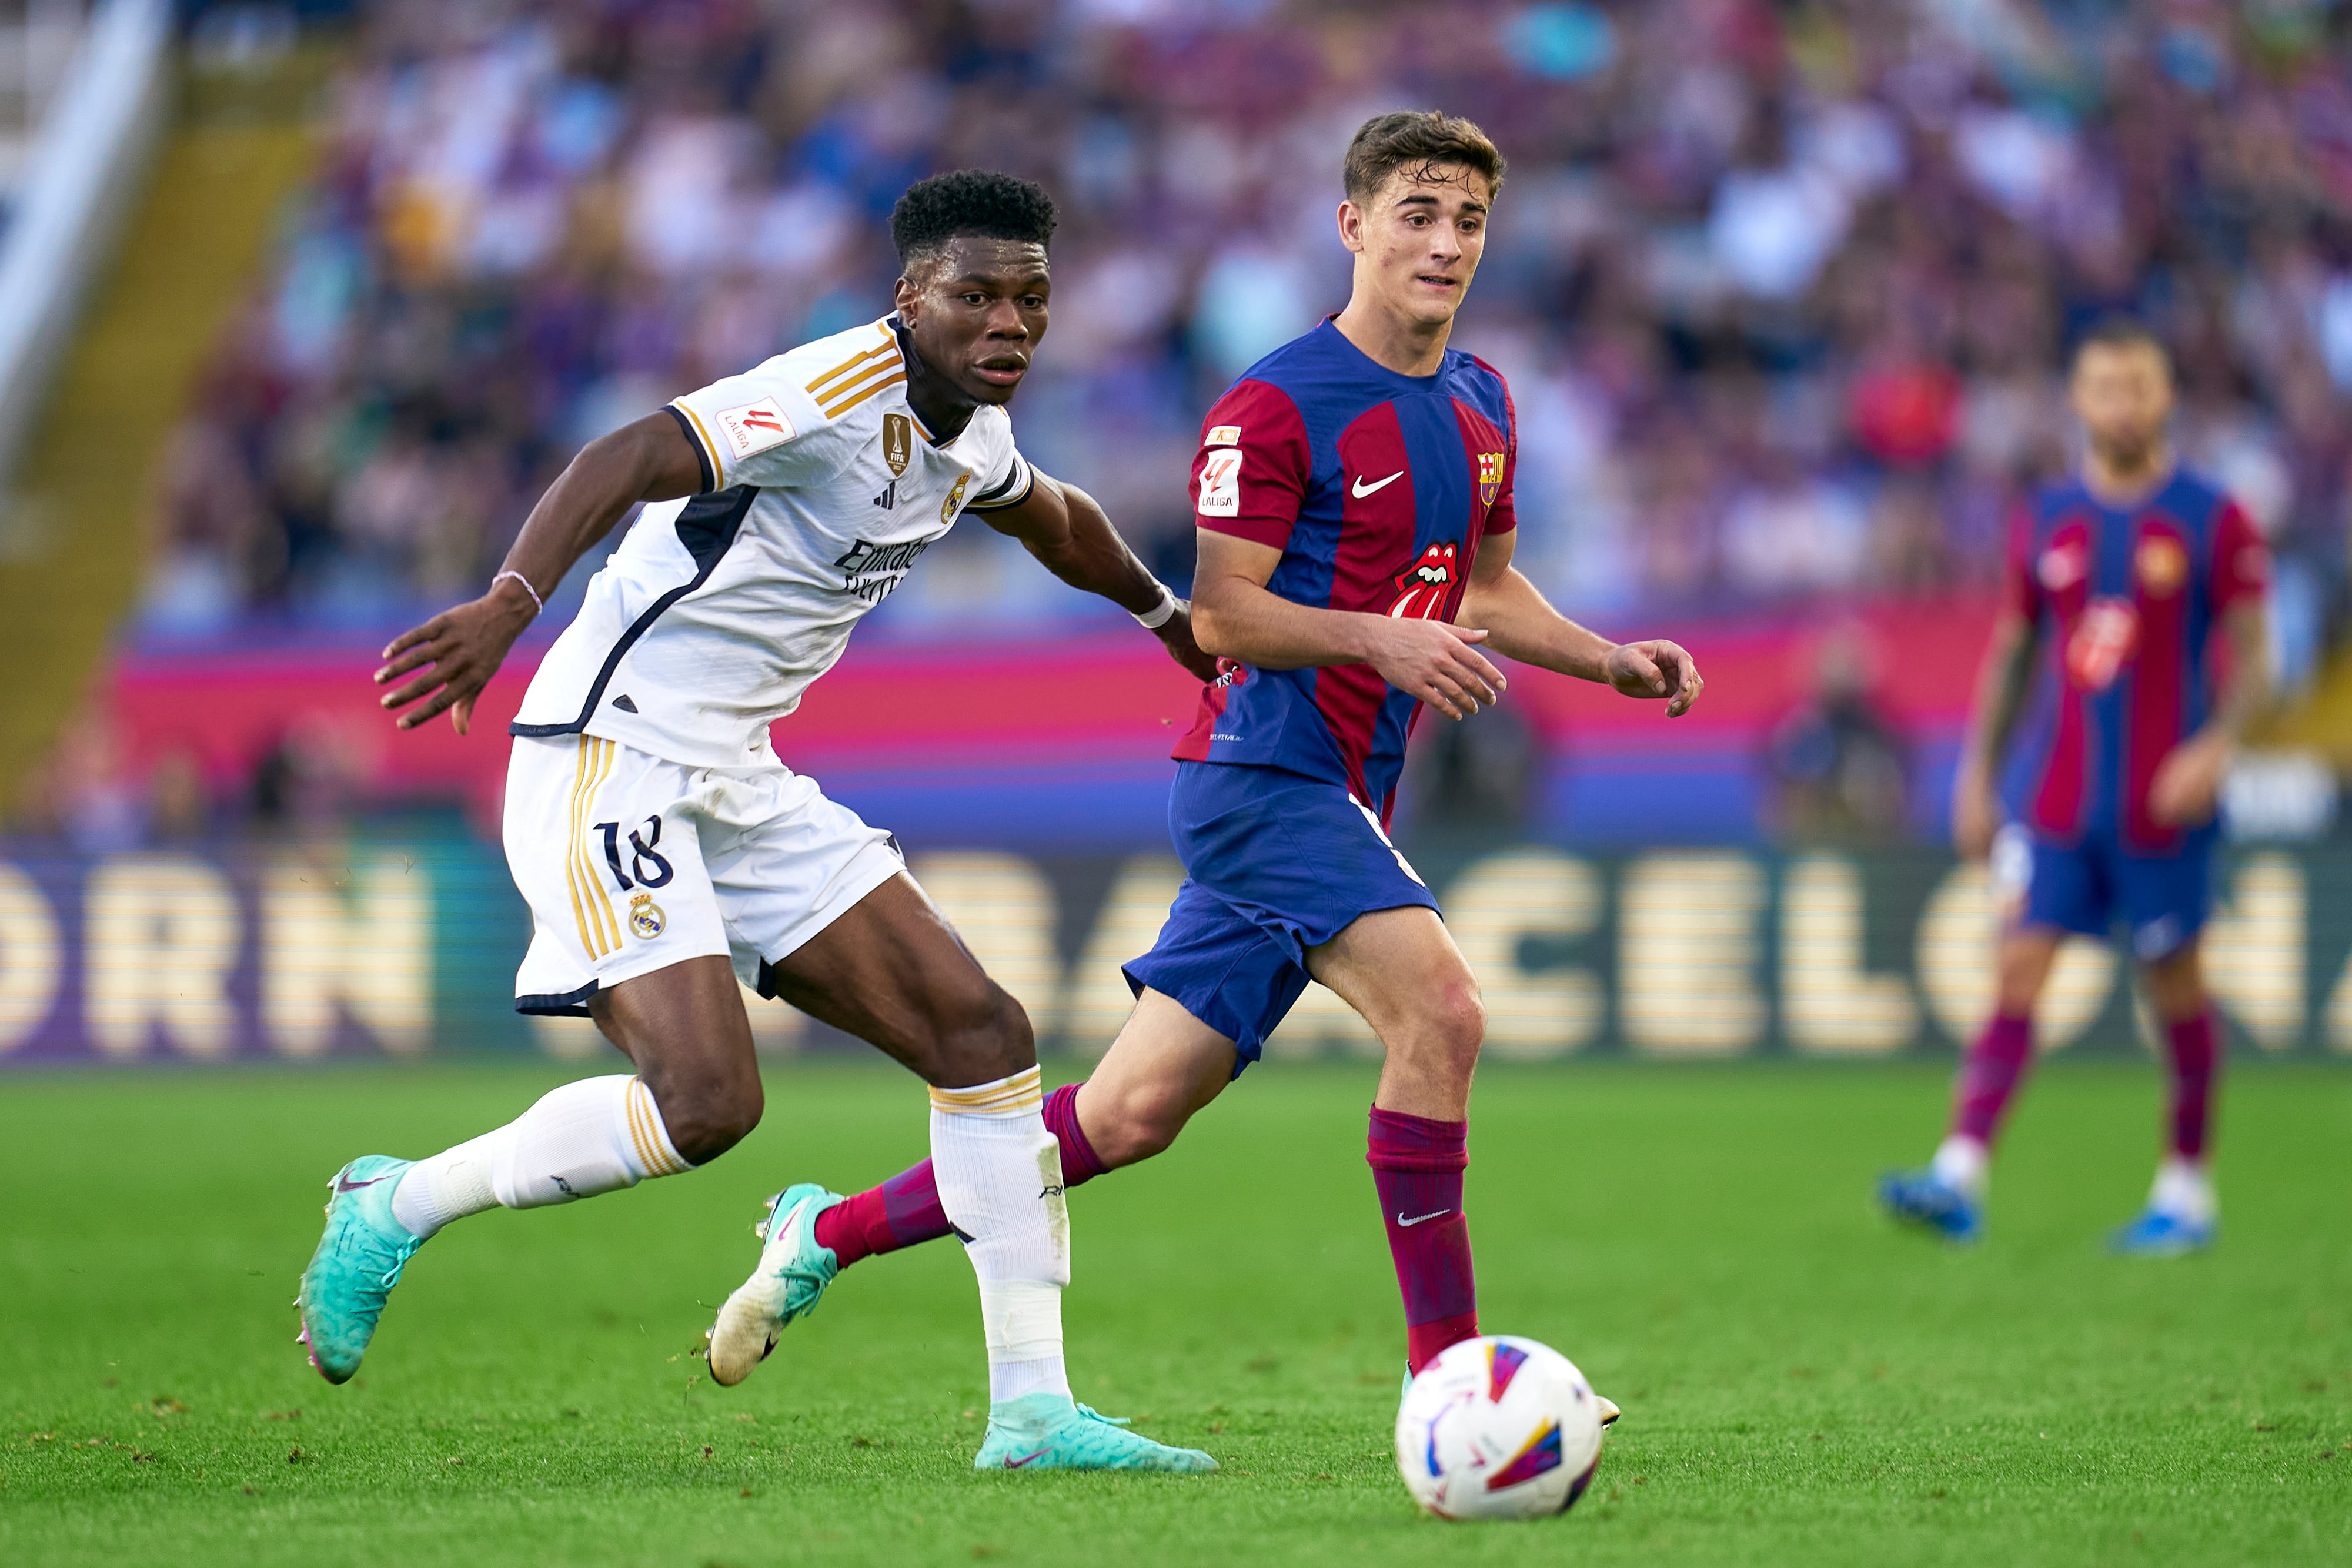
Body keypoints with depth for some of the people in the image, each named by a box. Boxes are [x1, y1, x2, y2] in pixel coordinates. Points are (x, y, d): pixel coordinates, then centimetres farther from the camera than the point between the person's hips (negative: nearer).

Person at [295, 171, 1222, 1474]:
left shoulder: (971, 440, 10)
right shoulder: (839, 391, -18)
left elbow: (1058, 524, 36)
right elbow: (623, 462, -33)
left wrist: (1167, 612, 51)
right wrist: (510, 602, -49)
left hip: (736, 782, 9)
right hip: (609, 762, -9)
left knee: (982, 1036, 1)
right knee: (707, 1099, -23)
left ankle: (1032, 1407, 4)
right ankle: (397, 1209, 0)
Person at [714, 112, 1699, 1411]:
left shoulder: (1481, 404, 14)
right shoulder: (1274, 405, -11)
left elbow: (1487, 585, 27)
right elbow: (1217, 613, -14)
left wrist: (1607, 659, 12)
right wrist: (1380, 638, -26)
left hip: (1335, 801, 8)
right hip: (1262, 767, -8)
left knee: (1132, 1114, 7)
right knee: (1439, 1011, -24)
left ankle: (834, 1230, 20)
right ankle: (1447, 1378, -18)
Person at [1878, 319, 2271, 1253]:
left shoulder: (2212, 520, -2)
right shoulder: (2046, 522, 9)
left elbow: (2252, 657, -2)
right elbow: (2011, 655, 15)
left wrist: (2216, 744, -18)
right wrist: (1976, 776, 10)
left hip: (2162, 807, -3)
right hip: (2056, 801, 3)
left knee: (2174, 985, 4)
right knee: (2016, 972, -8)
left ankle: (2187, 1192, 17)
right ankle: (1960, 1181, -16)